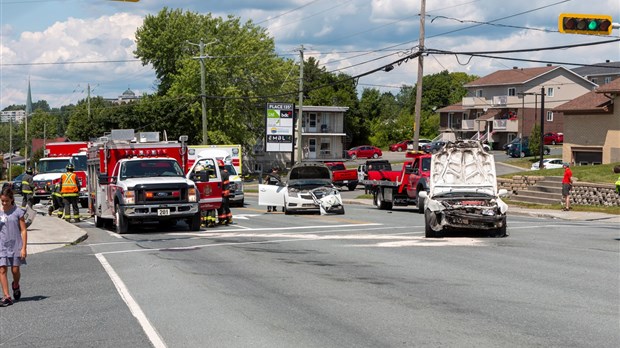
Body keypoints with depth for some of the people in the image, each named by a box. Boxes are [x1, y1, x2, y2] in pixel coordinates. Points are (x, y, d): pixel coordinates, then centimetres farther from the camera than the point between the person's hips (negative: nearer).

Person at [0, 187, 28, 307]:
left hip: (15, 245, -2)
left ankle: (15, 286, 33)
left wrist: (23, 248, -8)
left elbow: (23, 231, -4)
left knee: (15, 270, 1)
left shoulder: (17, 212, -5)